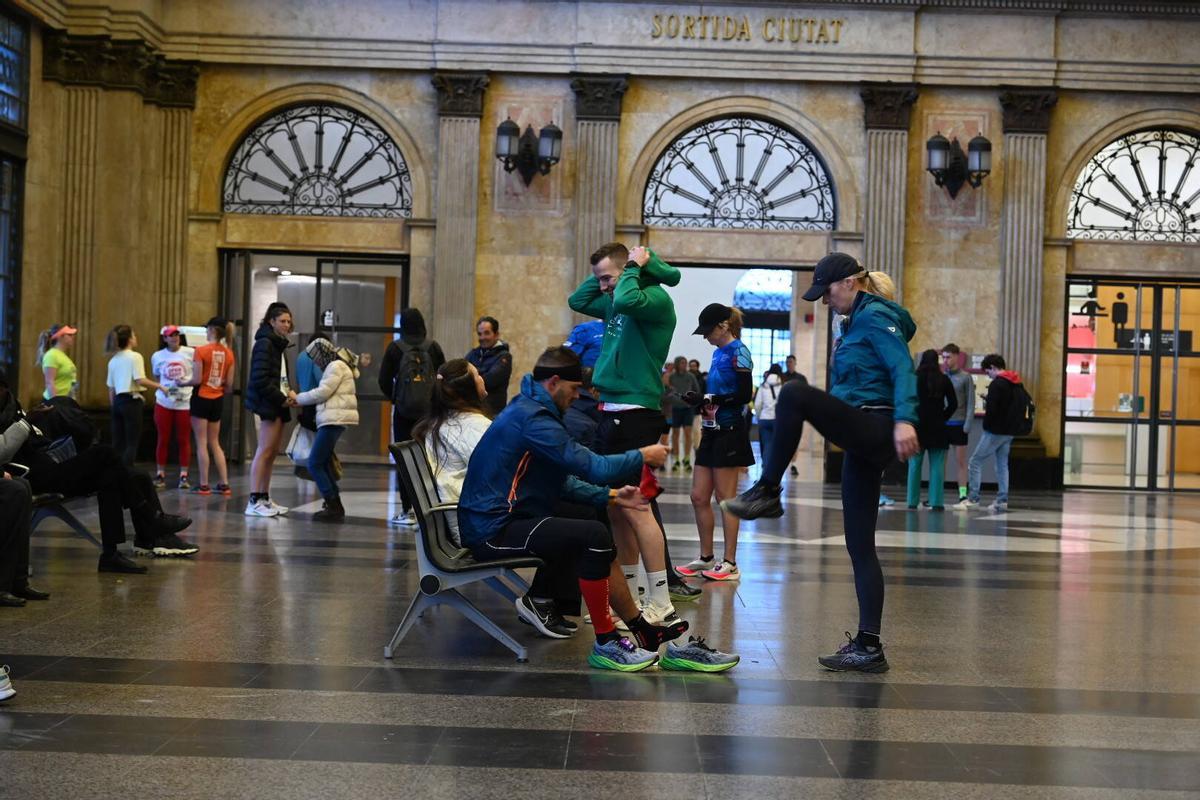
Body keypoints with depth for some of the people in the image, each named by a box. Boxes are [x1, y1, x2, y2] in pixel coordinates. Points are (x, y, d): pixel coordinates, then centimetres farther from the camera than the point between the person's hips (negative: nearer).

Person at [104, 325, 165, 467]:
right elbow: (140, 381, -18)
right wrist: (159, 386, -9)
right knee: (132, 443, -3)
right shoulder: (135, 357, -8)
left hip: (117, 401, 7)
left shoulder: (113, 360, 12)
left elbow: (111, 388, 14)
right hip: (132, 401, -7)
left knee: (118, 443, 10)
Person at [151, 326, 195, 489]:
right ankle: (160, 474, 13)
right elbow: (156, 377, 17)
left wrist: (188, 383, -10)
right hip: (164, 402, 2)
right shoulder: (157, 356, 5)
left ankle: (183, 476, 9)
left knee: (184, 440, 2)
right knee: (163, 439, 6)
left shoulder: (190, 353, -4)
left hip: (185, 402, -2)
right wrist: (161, 388, 2)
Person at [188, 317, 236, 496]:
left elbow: (197, 380, -15)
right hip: (218, 400, 5)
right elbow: (229, 384, 4)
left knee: (202, 443, 2)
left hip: (201, 398, -5)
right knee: (215, 443, 14)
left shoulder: (201, 351, -13)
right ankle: (224, 484, 11)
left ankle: (204, 485, 5)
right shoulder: (228, 353, 2)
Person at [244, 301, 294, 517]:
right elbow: (260, 379, -17)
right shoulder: (265, 344, -9)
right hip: (268, 404, -9)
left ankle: (264, 499, 14)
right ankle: (254, 501, -11)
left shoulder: (278, 345, 18)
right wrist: (282, 398, -15)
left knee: (272, 453, 10)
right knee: (264, 451, -11)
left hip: (277, 405, 9)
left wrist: (288, 392, 4)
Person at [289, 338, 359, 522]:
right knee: (323, 463, 12)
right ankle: (335, 507, 14)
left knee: (314, 464, -10)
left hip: (334, 419, -10)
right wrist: (301, 402, 8)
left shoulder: (336, 366, -8)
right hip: (332, 419, 10)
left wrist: (298, 398, 0)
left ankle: (334, 508, -9)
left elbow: (322, 393, -13)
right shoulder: (335, 366, 23)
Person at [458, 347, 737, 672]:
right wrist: (642, 456, -6)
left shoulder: (528, 410, 15)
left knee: (597, 539, 15)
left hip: (499, 522, 11)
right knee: (593, 536, -22)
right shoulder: (532, 418, -20)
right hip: (494, 532, -11)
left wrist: (612, 496, 10)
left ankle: (645, 633, 20)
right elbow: (593, 467, -22)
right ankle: (606, 644, -10)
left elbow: (561, 481, 18)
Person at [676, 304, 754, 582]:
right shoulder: (719, 352, 15)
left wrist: (709, 401, -21)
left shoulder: (737, 352, -9)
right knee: (699, 497, 8)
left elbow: (744, 395, -17)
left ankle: (730, 563, 4)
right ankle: (706, 558, 18)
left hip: (729, 432, -8)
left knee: (726, 498, -3)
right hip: (712, 431, 8)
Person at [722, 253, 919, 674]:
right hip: (864, 441, 10)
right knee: (860, 547, 7)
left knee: (794, 393, -28)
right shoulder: (858, 320, 24)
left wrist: (904, 419, -33)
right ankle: (869, 647, 9)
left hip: (874, 433, -10)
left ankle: (766, 492, -19)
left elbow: (903, 369, -19)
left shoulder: (876, 317, -5)